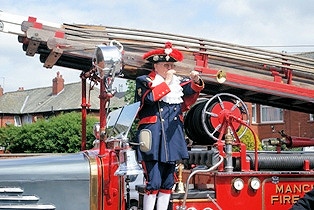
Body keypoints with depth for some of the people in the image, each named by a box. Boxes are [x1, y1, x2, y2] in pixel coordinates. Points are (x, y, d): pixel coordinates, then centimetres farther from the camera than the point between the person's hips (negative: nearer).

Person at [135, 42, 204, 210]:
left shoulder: (178, 82, 14)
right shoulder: (144, 81, 2)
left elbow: (191, 90, -3)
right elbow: (149, 97, -17)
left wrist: (195, 81, -23)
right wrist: (167, 82, -10)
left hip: (172, 137, 5)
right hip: (153, 137, -5)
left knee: (168, 182, 9)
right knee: (153, 183, -9)